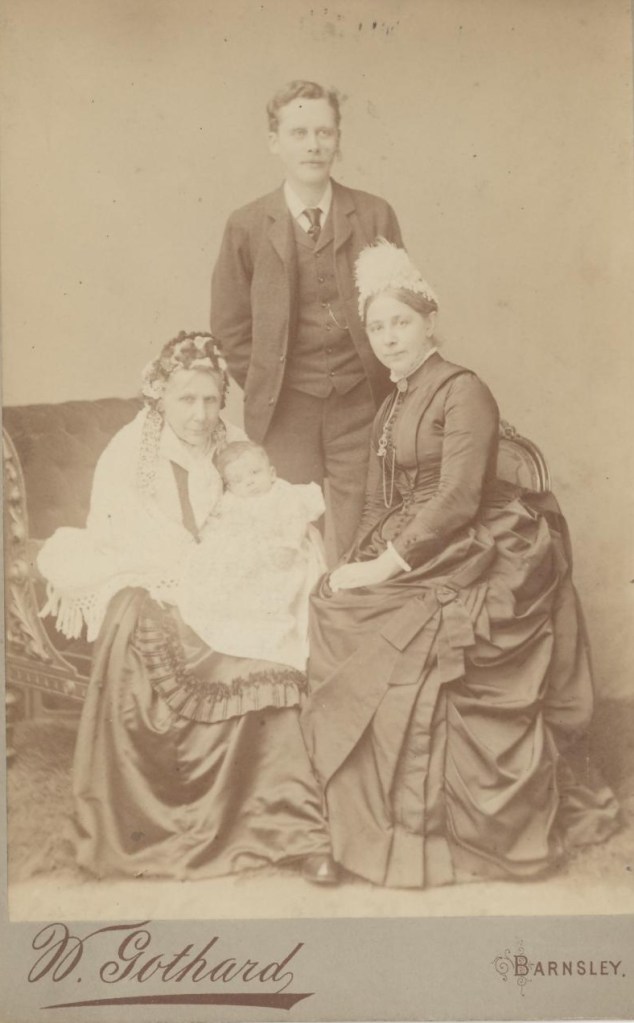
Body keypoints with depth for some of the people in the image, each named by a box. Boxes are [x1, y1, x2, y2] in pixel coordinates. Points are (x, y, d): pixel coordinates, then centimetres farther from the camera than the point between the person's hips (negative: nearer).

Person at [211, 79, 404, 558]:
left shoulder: (375, 216, 3)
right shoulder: (246, 226, 2)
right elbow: (230, 326, 7)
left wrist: (386, 386, 2)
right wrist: (264, 390, 2)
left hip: (360, 405, 0)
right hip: (285, 410, 0)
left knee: (356, 541, 2)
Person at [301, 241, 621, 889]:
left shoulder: (462, 391, -7)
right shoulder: (390, 406, 19)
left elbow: (458, 499, -16)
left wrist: (386, 566, -17)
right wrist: (358, 563, 0)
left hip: (467, 563, -8)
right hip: (402, 561, 8)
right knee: (332, 610, -12)